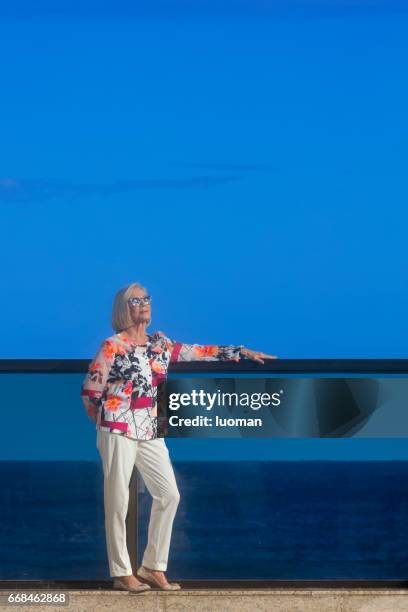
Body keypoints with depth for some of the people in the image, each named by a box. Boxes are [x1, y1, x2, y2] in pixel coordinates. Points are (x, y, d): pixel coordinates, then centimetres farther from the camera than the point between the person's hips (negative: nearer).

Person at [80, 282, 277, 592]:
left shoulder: (160, 343, 11)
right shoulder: (112, 346, -7)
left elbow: (199, 352, 13)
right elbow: (90, 390, -6)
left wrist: (242, 351, 9)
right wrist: (107, 421, 5)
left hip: (151, 431, 6)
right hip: (118, 430, -6)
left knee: (169, 494, 4)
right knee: (118, 501, -1)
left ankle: (153, 567, 16)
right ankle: (122, 573, 10)